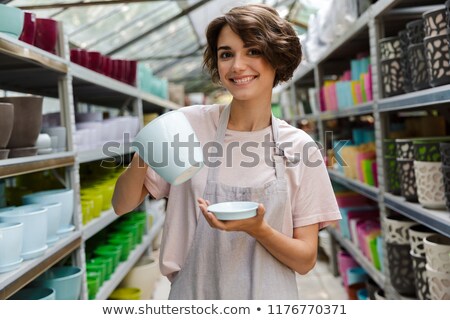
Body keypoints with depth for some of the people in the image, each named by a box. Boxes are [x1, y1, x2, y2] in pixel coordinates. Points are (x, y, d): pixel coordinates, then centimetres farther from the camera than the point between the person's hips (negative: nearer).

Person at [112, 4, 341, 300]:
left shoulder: (300, 147, -7)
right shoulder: (189, 124, -9)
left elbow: (305, 260, -5)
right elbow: (123, 205, -3)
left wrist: (258, 228, -23)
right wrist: (142, 156, -21)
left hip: (268, 296, 0)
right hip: (194, 291, 0)